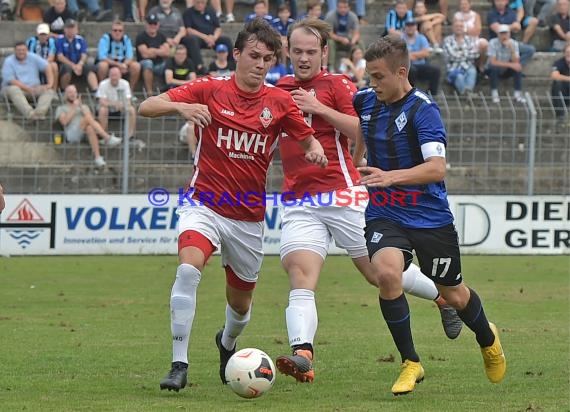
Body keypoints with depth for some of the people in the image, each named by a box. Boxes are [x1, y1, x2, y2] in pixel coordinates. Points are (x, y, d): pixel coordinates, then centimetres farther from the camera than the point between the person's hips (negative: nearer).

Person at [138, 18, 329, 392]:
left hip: (249, 217, 3)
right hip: (204, 204, -3)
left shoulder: (279, 102, 1)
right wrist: (181, 106, -32)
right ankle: (179, 365, -25)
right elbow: (146, 107, -11)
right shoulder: (210, 91, -6)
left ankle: (227, 343, 50)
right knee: (188, 268, -30)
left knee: (240, 304, 13)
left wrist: (315, 150, -15)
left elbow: (309, 139, 10)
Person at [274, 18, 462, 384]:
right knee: (300, 277, -17)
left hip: (342, 195, -4)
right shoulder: (281, 89, 16)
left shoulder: (337, 85, -1)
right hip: (299, 202, 4)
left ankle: (446, 295, 32)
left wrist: (319, 107, -18)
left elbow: (362, 130, -12)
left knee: (380, 272, 5)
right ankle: (302, 355, -33)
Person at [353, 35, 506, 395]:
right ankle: (411, 364, -12)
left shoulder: (423, 110, -18)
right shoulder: (365, 101, -1)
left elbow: (436, 168, -31)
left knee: (453, 295, 12)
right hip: (384, 215, 3)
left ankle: (488, 339, 48)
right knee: (387, 273, -27)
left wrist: (390, 177, -42)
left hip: (430, 217, -3)